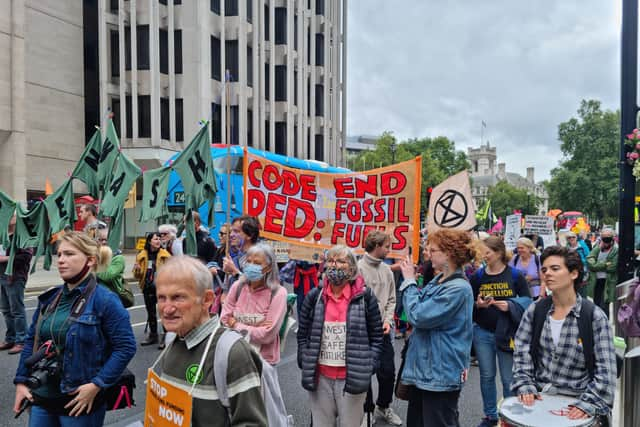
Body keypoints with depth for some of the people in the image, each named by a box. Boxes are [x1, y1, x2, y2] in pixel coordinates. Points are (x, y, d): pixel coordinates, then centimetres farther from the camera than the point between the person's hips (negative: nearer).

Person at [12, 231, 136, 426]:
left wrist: (96, 385, -20)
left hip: (80, 402, -5)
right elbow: (31, 341, 14)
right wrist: (21, 381, 8)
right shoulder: (49, 298, 5)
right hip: (42, 397, 6)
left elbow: (126, 347, -17)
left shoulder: (105, 300, -15)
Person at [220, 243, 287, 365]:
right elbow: (224, 320, -2)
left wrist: (236, 325, -8)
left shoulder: (278, 293, -14)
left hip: (263, 359, -3)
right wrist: (257, 328, -12)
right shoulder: (237, 286, -2)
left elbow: (267, 335, -16)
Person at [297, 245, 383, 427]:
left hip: (353, 376, -2)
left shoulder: (365, 296, -4)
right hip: (319, 377, 2)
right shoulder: (314, 296, 2)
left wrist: (368, 367, -6)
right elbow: (303, 334, 7)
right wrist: (305, 365, 0)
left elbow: (376, 336, 0)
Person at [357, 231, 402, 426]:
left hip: (383, 329, 6)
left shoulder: (387, 270, 8)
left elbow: (391, 300, 12)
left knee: (388, 371, 12)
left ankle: (383, 407, 34)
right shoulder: (358, 268, -12)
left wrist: (387, 321, -2)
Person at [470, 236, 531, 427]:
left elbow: (527, 301, -3)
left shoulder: (515, 275, -6)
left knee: (508, 378, 6)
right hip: (482, 332, 2)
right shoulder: (478, 276, 0)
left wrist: (510, 306, -19)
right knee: (487, 375, 12)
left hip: (506, 332, -2)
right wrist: (478, 304, -16)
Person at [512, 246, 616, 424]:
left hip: (574, 402, -2)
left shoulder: (595, 317, -8)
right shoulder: (534, 311, 2)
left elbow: (605, 369, -11)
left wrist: (589, 403, -19)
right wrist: (525, 386, -9)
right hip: (538, 397, 2)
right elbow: (521, 352, 1)